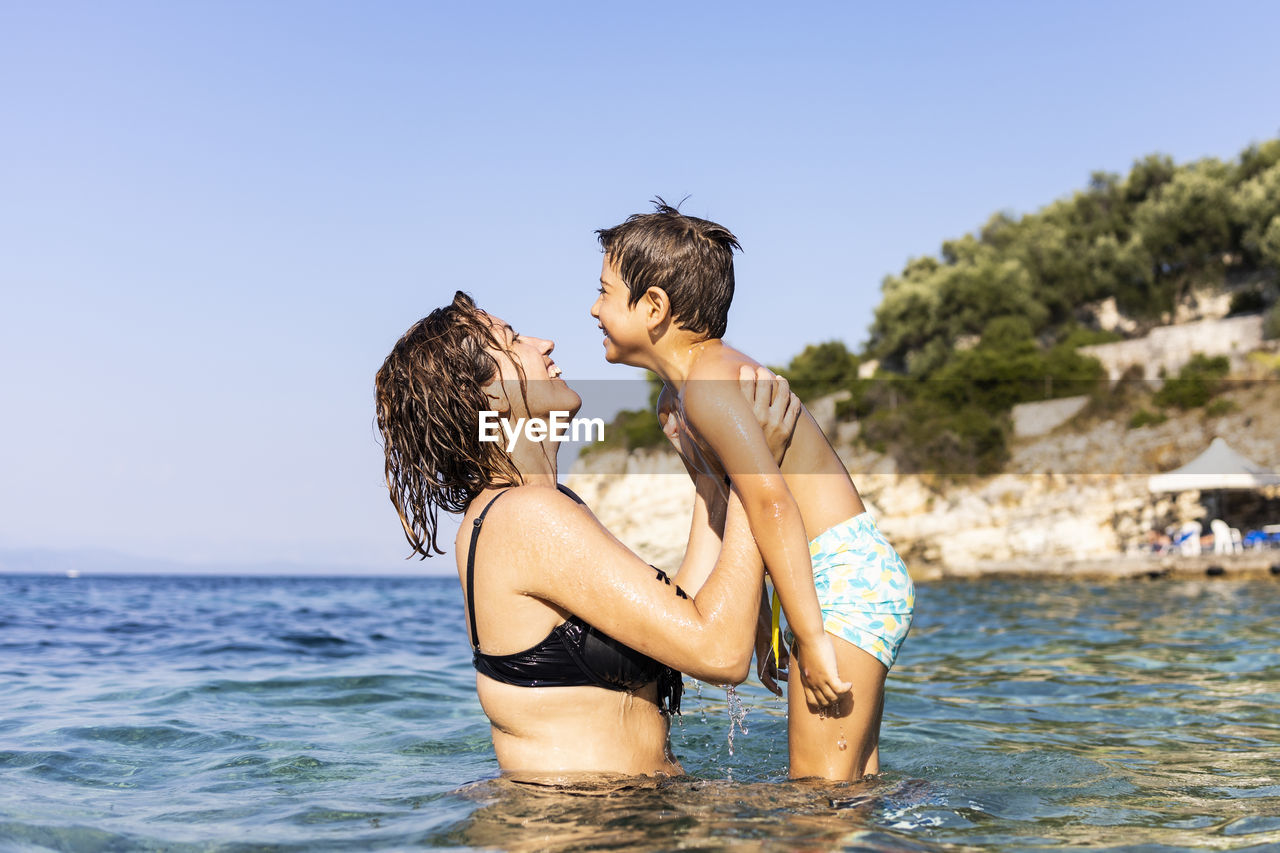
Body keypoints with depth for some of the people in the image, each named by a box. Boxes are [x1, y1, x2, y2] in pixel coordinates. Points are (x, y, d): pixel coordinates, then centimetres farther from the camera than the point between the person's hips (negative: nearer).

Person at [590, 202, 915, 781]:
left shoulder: (705, 384, -18)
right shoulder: (671, 401, 13)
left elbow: (770, 500, -27)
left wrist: (810, 636, -28)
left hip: (847, 580, -10)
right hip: (856, 582, 10)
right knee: (850, 787, 15)